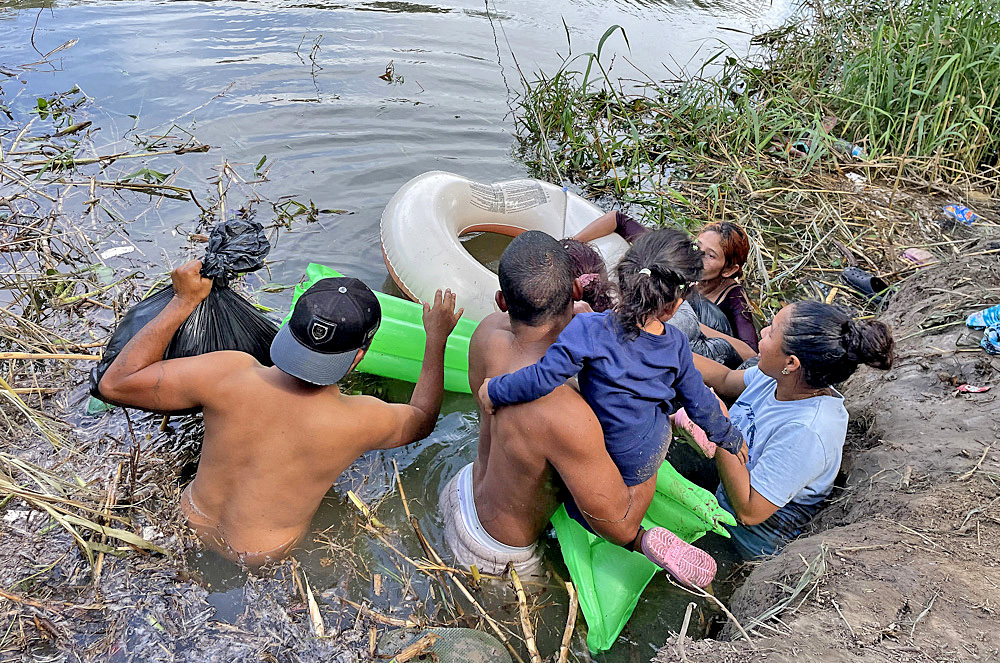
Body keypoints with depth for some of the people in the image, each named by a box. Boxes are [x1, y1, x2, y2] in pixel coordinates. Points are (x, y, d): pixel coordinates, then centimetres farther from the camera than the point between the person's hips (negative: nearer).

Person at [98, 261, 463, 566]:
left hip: (192, 521, 3)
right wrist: (437, 339, 2)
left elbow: (115, 383, -16)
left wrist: (182, 303, -15)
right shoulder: (362, 422, -30)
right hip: (259, 559, -2)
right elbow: (422, 420, -6)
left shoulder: (230, 375, -30)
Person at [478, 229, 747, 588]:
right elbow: (698, 401, 0)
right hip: (656, 445, 5)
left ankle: (649, 538, 3)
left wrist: (494, 390, -19)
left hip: (624, 462, -5)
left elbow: (543, 378, -36)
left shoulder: (589, 330, -30)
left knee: (577, 501, 18)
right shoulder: (675, 344, -12)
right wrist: (731, 439, 20)